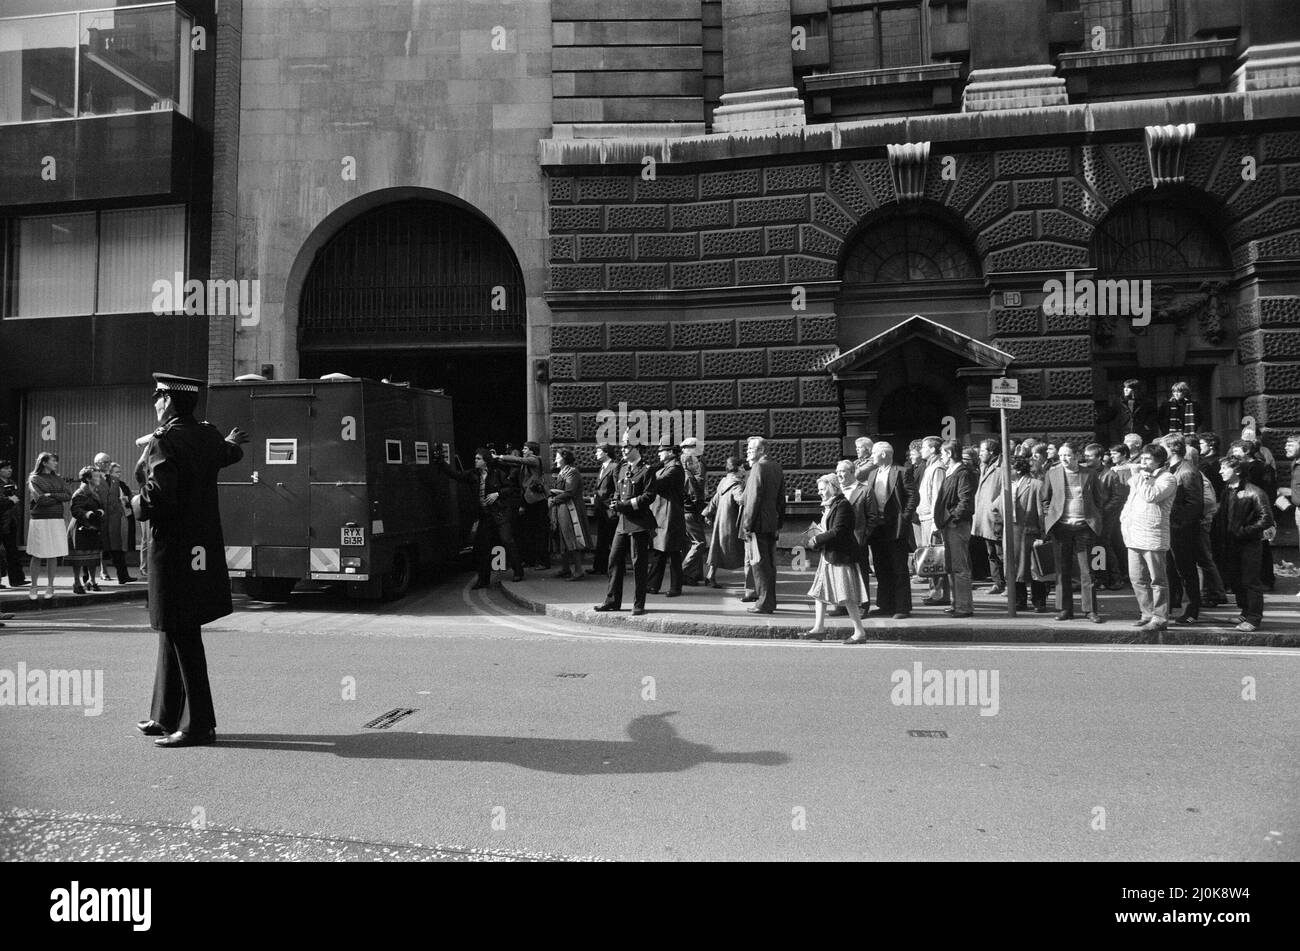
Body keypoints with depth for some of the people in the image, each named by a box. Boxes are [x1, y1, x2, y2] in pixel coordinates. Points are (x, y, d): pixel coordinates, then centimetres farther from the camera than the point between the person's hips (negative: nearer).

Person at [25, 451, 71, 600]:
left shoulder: (57, 479, 16)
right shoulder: (34, 479, 1)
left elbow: (68, 496, 3)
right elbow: (40, 499, -11)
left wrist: (51, 495, -8)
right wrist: (58, 497, -1)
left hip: (56, 521, 4)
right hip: (39, 520, -4)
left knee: (53, 554, 3)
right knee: (37, 556, -2)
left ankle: (50, 586, 10)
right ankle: (33, 587, 7)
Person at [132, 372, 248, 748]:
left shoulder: (163, 441, -17)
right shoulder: (209, 435, 8)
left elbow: (157, 497, -27)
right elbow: (228, 454, 31)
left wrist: (136, 504, -5)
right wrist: (232, 443, 55)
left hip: (173, 551, -9)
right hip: (204, 547, 9)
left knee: (182, 636, -3)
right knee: (174, 632, 18)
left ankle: (199, 725, 3)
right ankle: (167, 717, 29)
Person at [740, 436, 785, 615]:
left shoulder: (759, 467, -14)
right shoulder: (777, 467, 12)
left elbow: (754, 498, -19)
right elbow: (781, 498, 16)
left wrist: (747, 524, -16)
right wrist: (779, 523, 20)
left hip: (758, 524, -9)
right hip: (772, 523, 9)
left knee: (759, 563, -4)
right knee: (769, 563, 14)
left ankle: (766, 603, -2)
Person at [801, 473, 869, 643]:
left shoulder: (842, 505, -15)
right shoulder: (828, 506, 15)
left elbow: (838, 532, -22)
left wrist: (817, 540, -16)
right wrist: (816, 536, 2)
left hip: (841, 555, -10)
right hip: (828, 556, 10)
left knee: (846, 597, -6)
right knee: (818, 591, 11)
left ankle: (860, 631, 2)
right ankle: (819, 628, 18)